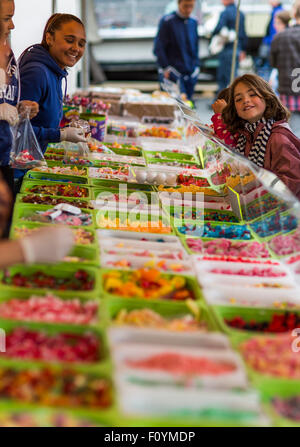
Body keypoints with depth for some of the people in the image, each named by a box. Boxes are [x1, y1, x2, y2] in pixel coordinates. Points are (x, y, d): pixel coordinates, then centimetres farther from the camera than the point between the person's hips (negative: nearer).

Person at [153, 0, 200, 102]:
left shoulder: (193, 23, 12)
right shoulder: (167, 21, -6)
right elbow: (158, 48, -6)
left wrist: (196, 66, 10)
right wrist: (166, 68, -11)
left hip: (190, 73, 5)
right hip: (171, 72, -5)